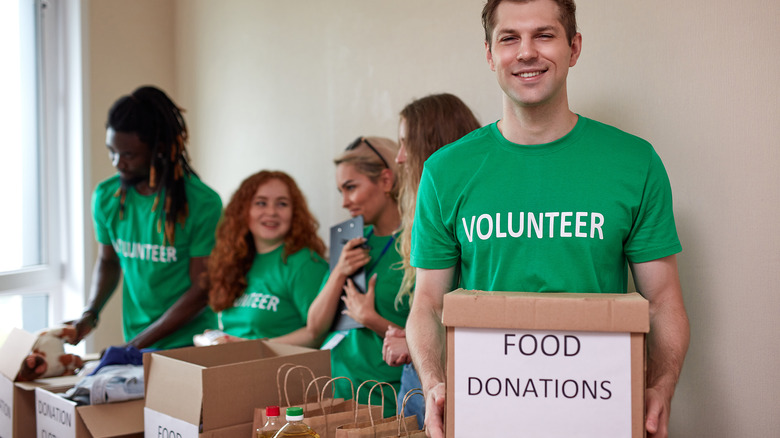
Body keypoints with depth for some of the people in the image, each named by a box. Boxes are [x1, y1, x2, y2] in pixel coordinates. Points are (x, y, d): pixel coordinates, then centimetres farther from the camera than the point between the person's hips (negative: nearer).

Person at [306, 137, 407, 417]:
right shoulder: (354, 242, 15)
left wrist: (370, 319, -11)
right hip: (329, 390, 6)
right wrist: (339, 274, -1)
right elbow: (315, 328, 13)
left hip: (380, 401, -6)